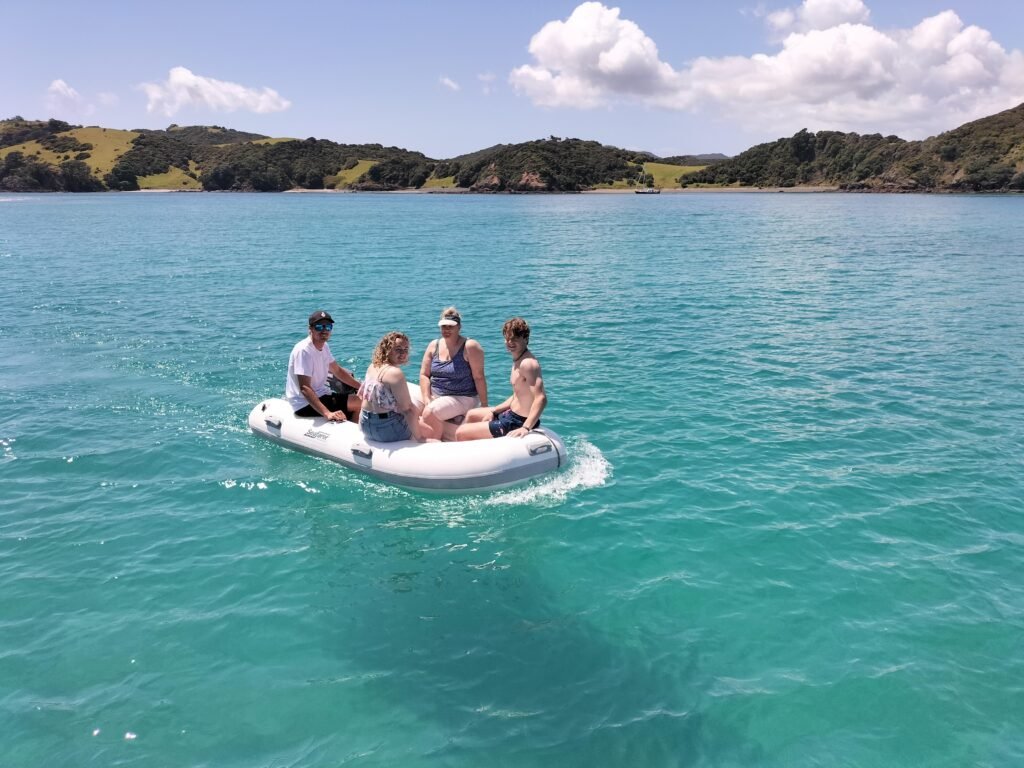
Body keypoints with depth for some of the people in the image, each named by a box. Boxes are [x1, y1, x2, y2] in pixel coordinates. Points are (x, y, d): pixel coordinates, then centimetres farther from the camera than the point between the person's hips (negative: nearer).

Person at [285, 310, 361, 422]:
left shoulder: (323, 346, 7)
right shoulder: (303, 350, -22)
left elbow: (338, 371, 21)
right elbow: (304, 388, -31)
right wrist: (327, 413, -41)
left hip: (321, 395, 10)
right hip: (305, 404, -9)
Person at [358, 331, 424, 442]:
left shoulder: (372, 367, 5)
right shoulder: (395, 373, -23)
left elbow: (361, 394, 20)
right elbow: (408, 409, -25)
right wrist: (419, 437, -19)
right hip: (387, 429, -10)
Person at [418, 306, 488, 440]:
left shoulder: (470, 347, -8)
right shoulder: (433, 346, 7)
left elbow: (479, 378, -10)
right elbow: (424, 374, 7)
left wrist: (484, 406, -11)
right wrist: (427, 399, -7)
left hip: (462, 398, -5)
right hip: (436, 397, 5)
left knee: (430, 413, -27)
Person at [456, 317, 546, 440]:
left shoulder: (527, 363, -23)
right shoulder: (518, 360, 9)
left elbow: (541, 398, -33)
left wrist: (525, 428, -40)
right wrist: (493, 411, 11)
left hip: (518, 422, -11)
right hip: (511, 414, 11)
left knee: (461, 433, -6)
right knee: (471, 415, 31)